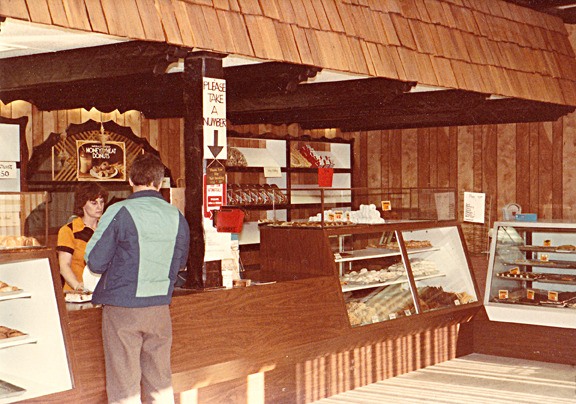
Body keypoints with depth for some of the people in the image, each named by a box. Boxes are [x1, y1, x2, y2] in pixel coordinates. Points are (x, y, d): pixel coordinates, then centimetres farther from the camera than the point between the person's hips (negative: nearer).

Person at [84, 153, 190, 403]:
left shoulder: (119, 212, -11)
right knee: (160, 382, 15)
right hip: (160, 308, 4)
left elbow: (95, 262, -8)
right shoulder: (177, 217, 2)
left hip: (122, 307, -4)